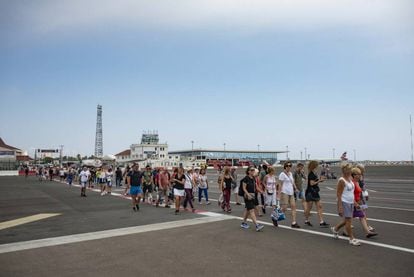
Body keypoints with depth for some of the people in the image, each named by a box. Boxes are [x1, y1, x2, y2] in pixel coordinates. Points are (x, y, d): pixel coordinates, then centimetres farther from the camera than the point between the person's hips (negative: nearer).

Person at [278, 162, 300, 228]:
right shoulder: (282, 174, -7)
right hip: (285, 193, -7)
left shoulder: (290, 173, 16)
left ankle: (294, 223, 1)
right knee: (284, 208, -7)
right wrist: (279, 194, -15)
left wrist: (295, 188, 9)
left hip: (291, 193, 8)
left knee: (293, 206, -1)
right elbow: (280, 184, -10)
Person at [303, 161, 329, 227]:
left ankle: (321, 222, 5)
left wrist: (320, 179, 3)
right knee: (309, 207, 3)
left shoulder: (314, 173, 11)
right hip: (310, 193, -9)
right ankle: (306, 221, 19)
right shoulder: (311, 174, -16)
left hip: (315, 192, 9)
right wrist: (319, 180, -16)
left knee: (319, 207, 5)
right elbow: (312, 183, -22)